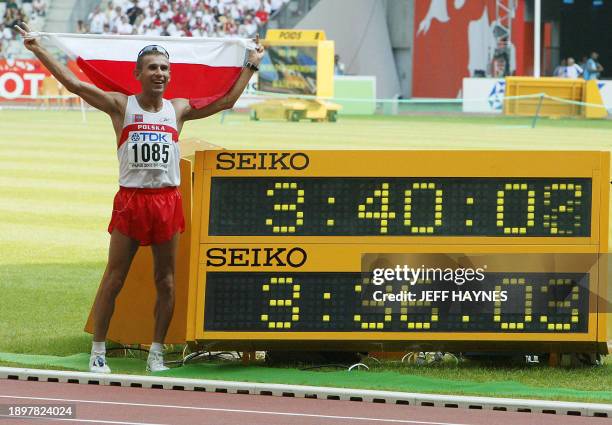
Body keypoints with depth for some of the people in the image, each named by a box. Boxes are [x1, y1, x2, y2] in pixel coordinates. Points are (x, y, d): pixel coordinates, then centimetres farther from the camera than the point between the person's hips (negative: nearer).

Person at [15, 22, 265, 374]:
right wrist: (39, 50, -8)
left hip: (168, 199, 3)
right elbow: (75, 84, -3)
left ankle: (156, 354, 12)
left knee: (166, 282, 4)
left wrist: (251, 66, 19)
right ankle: (98, 353, 2)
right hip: (130, 198, -3)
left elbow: (227, 100, 17)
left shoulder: (178, 109, 10)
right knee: (114, 279, -3)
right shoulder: (121, 106, 2)